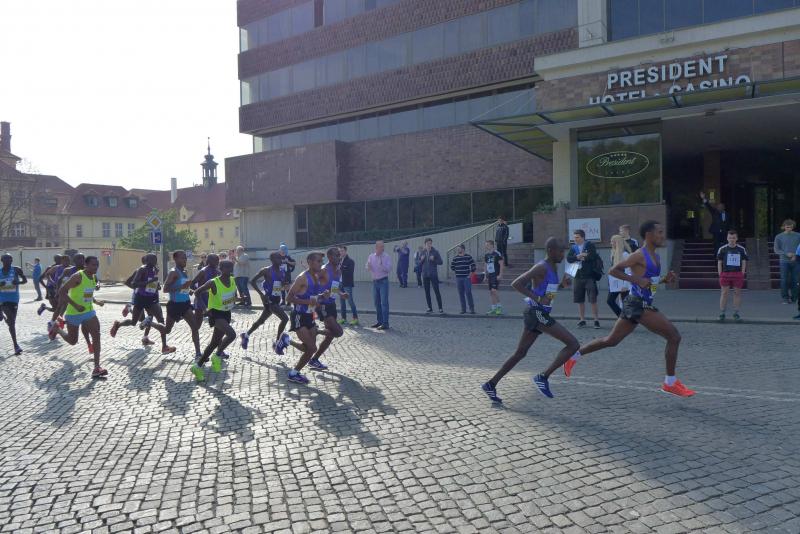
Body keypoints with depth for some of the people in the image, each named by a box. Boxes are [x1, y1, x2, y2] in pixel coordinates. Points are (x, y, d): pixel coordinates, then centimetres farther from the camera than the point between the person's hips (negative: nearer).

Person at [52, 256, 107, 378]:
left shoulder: (94, 278, 4)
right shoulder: (78, 276, -20)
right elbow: (62, 291, -23)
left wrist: (95, 301, 10)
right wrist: (75, 305, -29)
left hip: (89, 311, 6)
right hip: (74, 313, -6)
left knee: (96, 336, -13)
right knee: (72, 341, 12)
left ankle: (97, 368, -14)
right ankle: (57, 329, 45)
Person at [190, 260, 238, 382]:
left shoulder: (233, 281, -2)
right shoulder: (213, 283, -20)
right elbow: (197, 292, -10)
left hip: (226, 314, 7)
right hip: (216, 313, -7)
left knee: (215, 342, 14)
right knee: (231, 334, -29)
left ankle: (198, 367, 28)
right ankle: (217, 356, -8)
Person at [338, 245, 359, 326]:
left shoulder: (350, 261, -6)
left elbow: (350, 272, -16)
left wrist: (341, 269, -20)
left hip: (347, 284, -7)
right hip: (340, 283, 7)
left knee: (350, 301, -6)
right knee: (342, 301, 9)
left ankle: (355, 318, -1)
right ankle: (343, 318, 17)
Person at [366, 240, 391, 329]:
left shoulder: (386, 257, -6)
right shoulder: (371, 256, 7)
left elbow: (389, 269, -12)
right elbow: (368, 268, 9)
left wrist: (382, 265, -27)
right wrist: (369, 267, -13)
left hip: (383, 281, -5)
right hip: (375, 281, 5)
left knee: (384, 303, -9)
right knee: (377, 303, 11)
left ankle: (385, 323, -9)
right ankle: (379, 321, 22)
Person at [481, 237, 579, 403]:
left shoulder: (554, 267, 15)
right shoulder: (541, 267, -13)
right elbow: (516, 284, -19)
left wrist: (562, 284, 10)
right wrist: (537, 298, -23)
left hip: (540, 314, 10)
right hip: (536, 313, -10)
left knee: (520, 353, 14)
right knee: (573, 344, -11)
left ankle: (491, 385, 18)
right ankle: (543, 377, -7)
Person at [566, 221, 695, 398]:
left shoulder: (656, 257, 14)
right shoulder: (640, 255, -13)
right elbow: (614, 270, -15)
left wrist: (665, 279, 7)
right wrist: (637, 280, -22)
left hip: (644, 305, 9)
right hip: (638, 305, -9)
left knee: (611, 340, 16)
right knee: (674, 336, -8)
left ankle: (574, 355, 25)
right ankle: (670, 383, 1)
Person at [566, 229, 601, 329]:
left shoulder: (590, 245, -1)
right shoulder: (573, 247, 10)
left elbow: (593, 256, -18)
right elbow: (568, 258, -3)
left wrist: (579, 257, -10)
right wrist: (578, 256, -18)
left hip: (589, 276, -4)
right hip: (578, 276, 4)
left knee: (593, 300, -4)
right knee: (580, 300, 8)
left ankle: (596, 320, 4)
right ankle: (582, 320, 18)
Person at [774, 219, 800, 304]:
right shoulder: (779, 237, 4)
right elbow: (776, 250, 2)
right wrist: (787, 254, -12)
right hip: (784, 261, -1)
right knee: (784, 280, -4)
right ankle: (785, 298, 3)